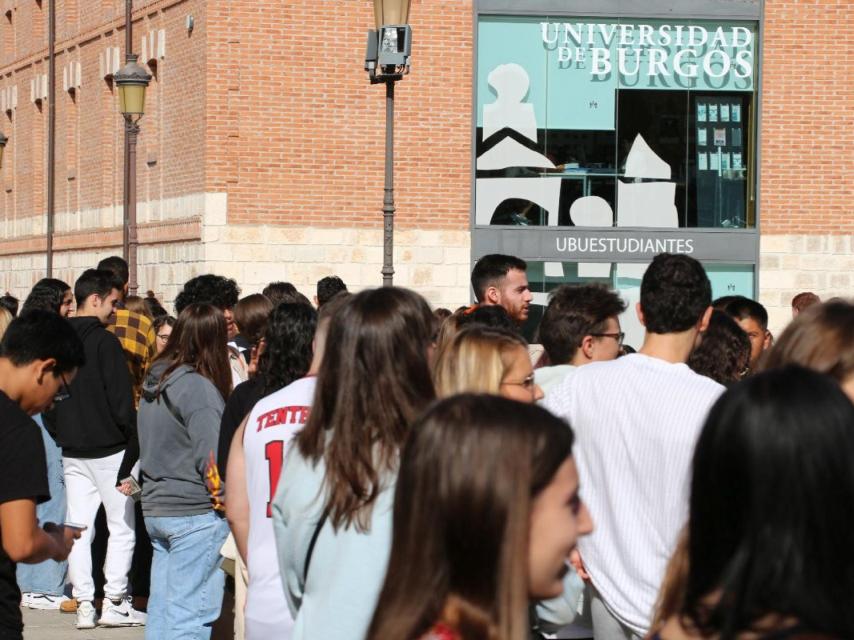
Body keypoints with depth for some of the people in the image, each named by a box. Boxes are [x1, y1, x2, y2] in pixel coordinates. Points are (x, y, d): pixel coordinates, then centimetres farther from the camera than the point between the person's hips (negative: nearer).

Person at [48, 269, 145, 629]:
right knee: (122, 527, 2)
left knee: (79, 527, 7)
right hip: (109, 449, -6)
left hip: (71, 451, 6)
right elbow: (121, 397, -15)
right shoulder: (104, 342, -13)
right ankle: (115, 604, 0)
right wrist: (133, 438, -6)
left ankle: (83, 605, 6)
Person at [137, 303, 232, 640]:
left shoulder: (154, 382, 9)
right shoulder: (198, 387, -15)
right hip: (196, 514, -8)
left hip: (155, 509, 8)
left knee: (161, 610, 13)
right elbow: (212, 459, -17)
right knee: (189, 613, -6)